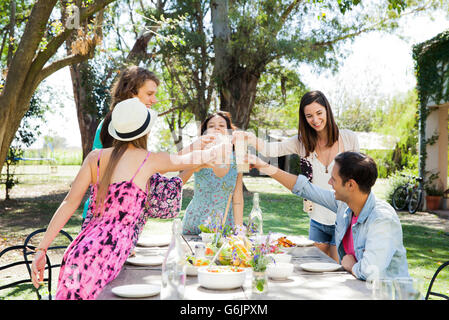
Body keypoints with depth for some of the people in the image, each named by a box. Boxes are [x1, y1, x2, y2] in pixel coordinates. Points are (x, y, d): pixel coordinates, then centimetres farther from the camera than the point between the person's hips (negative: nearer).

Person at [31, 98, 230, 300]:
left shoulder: (95, 157, 10)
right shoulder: (150, 160, 0)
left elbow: (69, 203, 5)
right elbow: (190, 160, 17)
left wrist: (42, 248, 6)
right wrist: (223, 147, 36)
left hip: (79, 250, 5)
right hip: (102, 259, -5)